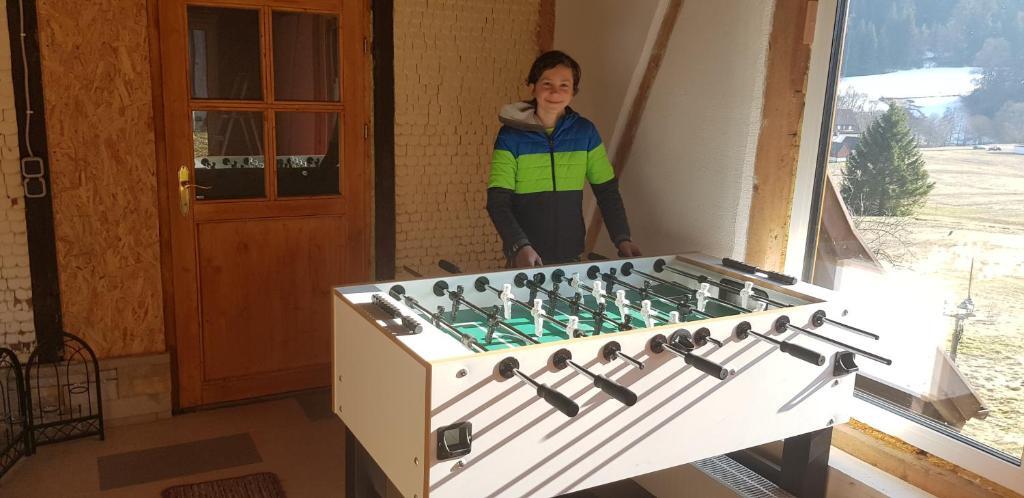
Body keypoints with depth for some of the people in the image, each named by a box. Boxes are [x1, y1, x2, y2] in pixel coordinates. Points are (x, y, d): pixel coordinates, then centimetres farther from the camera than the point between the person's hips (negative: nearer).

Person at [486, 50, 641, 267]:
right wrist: (520, 246, -27)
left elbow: (607, 191, 4)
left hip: (571, 257, 3)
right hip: (524, 259, -2)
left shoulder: (585, 132, 0)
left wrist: (622, 239, -8)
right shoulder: (511, 136, -8)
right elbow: (498, 201, -13)